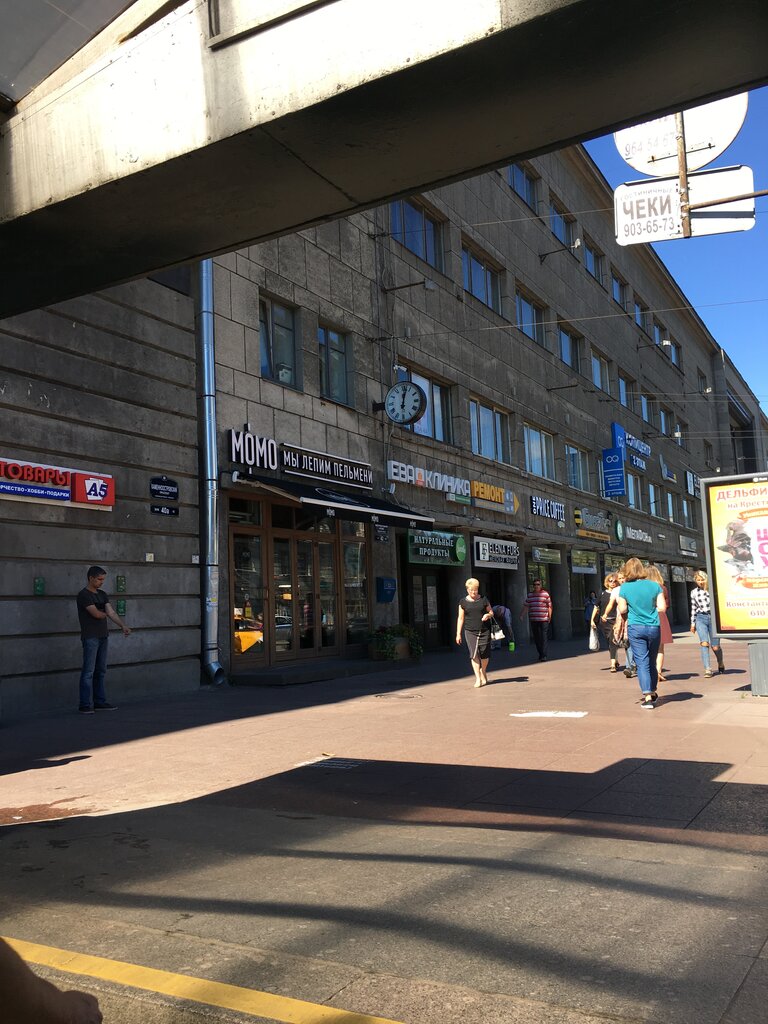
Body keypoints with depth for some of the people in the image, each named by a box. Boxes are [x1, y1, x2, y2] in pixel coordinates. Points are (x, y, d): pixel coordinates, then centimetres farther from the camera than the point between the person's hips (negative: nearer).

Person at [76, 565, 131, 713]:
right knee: (88, 671, -6)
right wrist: (105, 614, 4)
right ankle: (84, 705, -2)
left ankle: (100, 702, 17)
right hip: (90, 638, -8)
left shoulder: (102, 594, 13)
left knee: (100, 671, 11)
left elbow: (111, 612, 3)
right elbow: (96, 614, -17)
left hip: (103, 636, 8)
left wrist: (123, 626, -11)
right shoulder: (84, 595, -11)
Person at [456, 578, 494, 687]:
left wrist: (488, 615, -11)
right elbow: (460, 618, 8)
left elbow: (491, 612, 14)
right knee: (474, 654, -10)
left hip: (484, 631, 1)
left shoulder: (484, 600, 6)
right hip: (470, 632, -1)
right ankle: (478, 678, -6)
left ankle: (483, 672, 28)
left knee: (485, 654, 2)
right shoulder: (463, 602, 5)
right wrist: (458, 634, 4)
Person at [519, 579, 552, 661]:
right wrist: (521, 615, 7)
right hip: (533, 620, 4)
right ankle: (540, 654, 21)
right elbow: (525, 606, 15)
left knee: (543, 638, -8)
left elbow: (549, 606, 0)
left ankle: (544, 655, -8)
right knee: (536, 638, 8)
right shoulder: (530, 595, 13)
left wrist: (550, 617, -6)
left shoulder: (545, 594, 2)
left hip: (543, 620, -4)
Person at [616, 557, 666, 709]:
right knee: (652, 662, 16)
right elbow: (662, 607, -4)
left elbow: (622, 609, -6)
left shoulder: (624, 588, -5)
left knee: (642, 662, -1)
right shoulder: (654, 586, -1)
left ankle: (648, 697, -9)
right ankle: (652, 693, 30)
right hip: (653, 627, 2)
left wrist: (624, 617, 15)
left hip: (635, 628, -2)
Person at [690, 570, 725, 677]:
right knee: (704, 643, -18)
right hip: (701, 618, 2)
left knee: (715, 646, 1)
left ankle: (720, 664, 32)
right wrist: (692, 623, 17)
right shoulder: (694, 592, 10)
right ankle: (707, 669, -19)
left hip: (713, 617, -1)